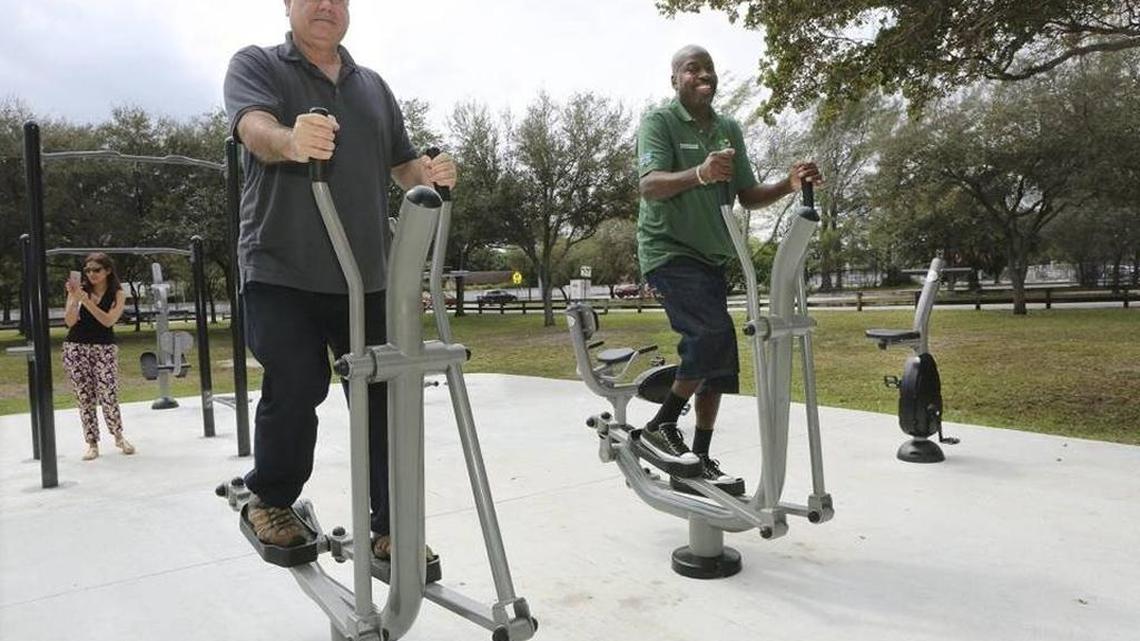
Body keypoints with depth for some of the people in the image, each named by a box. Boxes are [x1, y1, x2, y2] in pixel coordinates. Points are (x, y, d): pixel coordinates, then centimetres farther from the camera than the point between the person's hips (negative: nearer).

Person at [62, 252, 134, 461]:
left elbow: (108, 321, -15)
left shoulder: (117, 294, 0)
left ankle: (119, 437, 15)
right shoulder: (79, 289, 2)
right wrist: (74, 299, -19)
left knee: (108, 396, -7)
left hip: (105, 349, -2)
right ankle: (92, 443, 12)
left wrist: (85, 299, -20)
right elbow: (69, 322, -5)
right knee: (84, 397, 3)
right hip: (76, 348, 2)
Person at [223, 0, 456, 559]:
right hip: (280, 272, -3)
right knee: (295, 384, -14)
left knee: (384, 398, 0)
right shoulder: (256, 66, 5)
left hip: (366, 277, 4)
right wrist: (291, 140, -40)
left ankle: (392, 530, 12)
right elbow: (254, 127, -16)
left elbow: (402, 167, 20)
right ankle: (269, 502, 13)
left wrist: (431, 174, -4)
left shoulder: (373, 85, 19)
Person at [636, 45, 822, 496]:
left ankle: (698, 464, 17)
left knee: (717, 362, 6)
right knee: (714, 334, -26)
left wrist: (789, 186, -9)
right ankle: (661, 427, -8)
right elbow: (649, 185, -23)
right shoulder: (659, 122, -7)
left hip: (711, 258, 7)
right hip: (669, 251, -7)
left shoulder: (729, 129, 11)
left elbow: (747, 196, 10)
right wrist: (699, 174, -41)